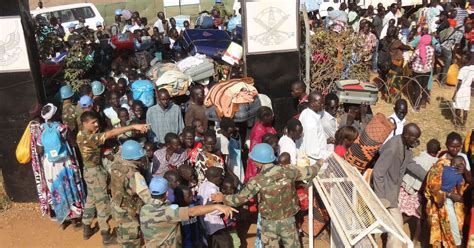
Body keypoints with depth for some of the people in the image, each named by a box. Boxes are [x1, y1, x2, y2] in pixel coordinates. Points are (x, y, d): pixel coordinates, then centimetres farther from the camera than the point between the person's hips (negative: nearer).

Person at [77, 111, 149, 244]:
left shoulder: (82, 134, 2)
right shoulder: (87, 137, -30)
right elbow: (111, 133, -41)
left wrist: (94, 132, -3)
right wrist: (133, 126, -46)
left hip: (90, 170, 10)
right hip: (95, 171, -10)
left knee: (91, 199, 21)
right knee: (102, 202, 1)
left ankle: (87, 229, 34)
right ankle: (106, 234, 12)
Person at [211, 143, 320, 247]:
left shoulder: (257, 181, -21)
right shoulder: (287, 171, -13)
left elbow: (240, 198, -11)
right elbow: (307, 172, 3)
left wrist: (222, 198, 6)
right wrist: (316, 167, 25)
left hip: (269, 223, -2)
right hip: (288, 220, 2)